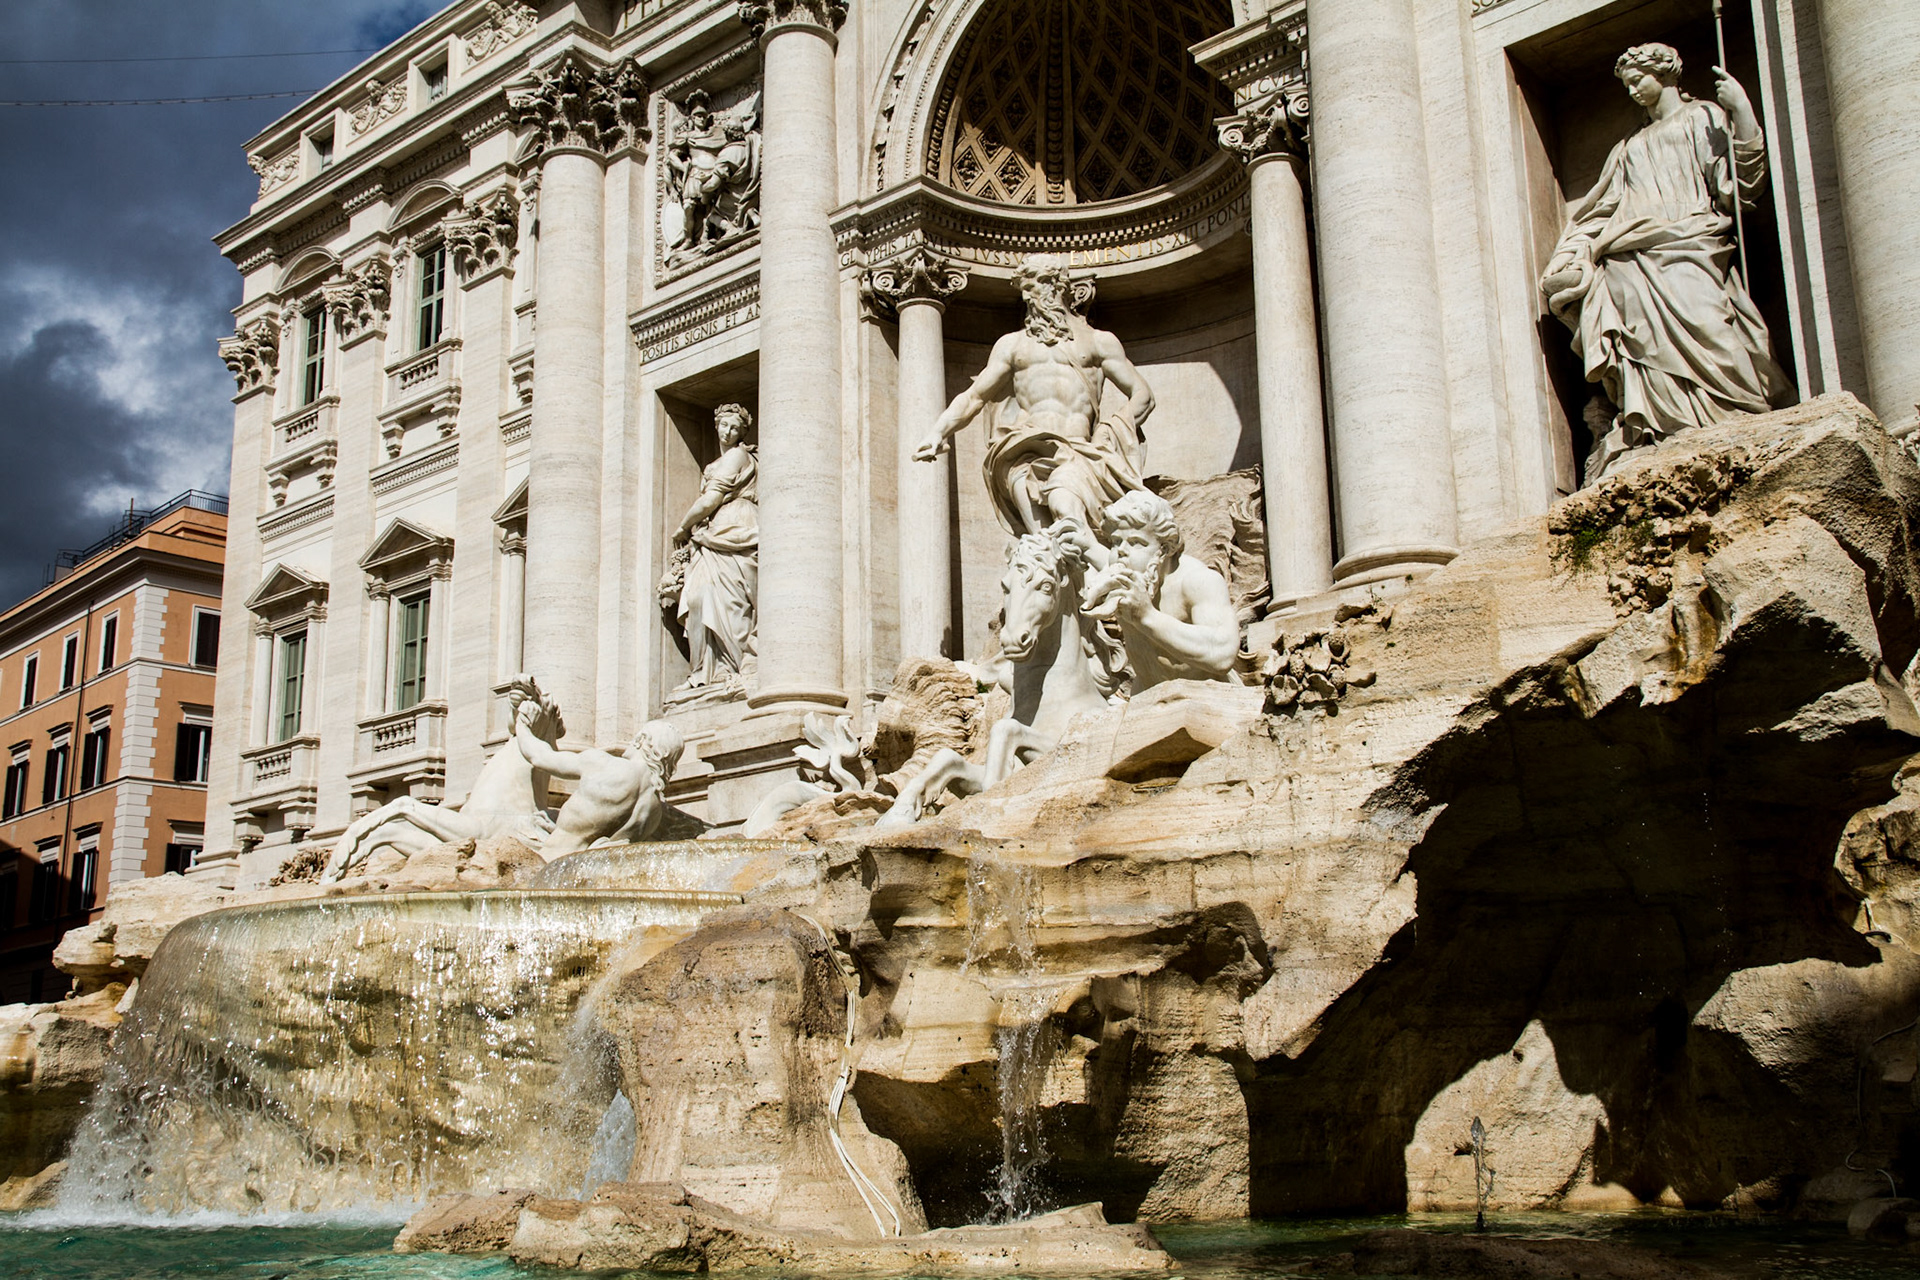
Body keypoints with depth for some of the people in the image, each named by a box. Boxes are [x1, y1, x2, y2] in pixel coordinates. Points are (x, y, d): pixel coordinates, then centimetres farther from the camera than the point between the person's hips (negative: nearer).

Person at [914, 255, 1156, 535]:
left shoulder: (1098, 341, 24)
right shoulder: (1012, 344, 31)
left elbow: (1142, 396, 18)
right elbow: (973, 397, 26)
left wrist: (1112, 435, -2)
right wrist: (938, 433, 7)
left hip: (1078, 450, -1)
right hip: (1024, 449, 1)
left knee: (1063, 502, -37)